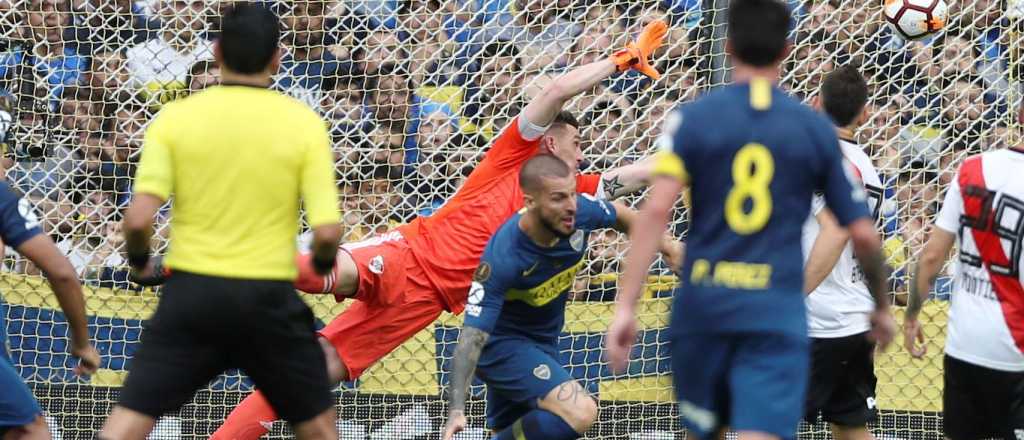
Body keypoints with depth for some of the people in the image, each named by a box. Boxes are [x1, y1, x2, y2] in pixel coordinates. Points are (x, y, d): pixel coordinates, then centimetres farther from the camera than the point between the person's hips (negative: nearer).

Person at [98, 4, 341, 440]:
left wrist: (139, 259, 10)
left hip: (191, 290, 0)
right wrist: (323, 262, 14)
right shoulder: (303, 123, -3)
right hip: (268, 298, 0)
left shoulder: (175, 117, -3)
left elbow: (138, 219, -11)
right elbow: (327, 231, -9)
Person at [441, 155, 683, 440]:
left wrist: (665, 244, 18)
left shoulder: (581, 211, -19)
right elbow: (473, 338, -35)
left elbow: (620, 216, 8)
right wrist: (456, 411, -44)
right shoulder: (502, 258, -35)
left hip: (544, 343, 7)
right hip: (502, 344, -7)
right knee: (580, 412, -27)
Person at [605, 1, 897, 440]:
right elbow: (863, 235, 8)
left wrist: (626, 305, -11)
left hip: (702, 307, 1)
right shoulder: (816, 129, 6)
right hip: (778, 317, -1)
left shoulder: (693, 117, 2)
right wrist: (881, 305, 25)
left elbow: (656, 210, -10)